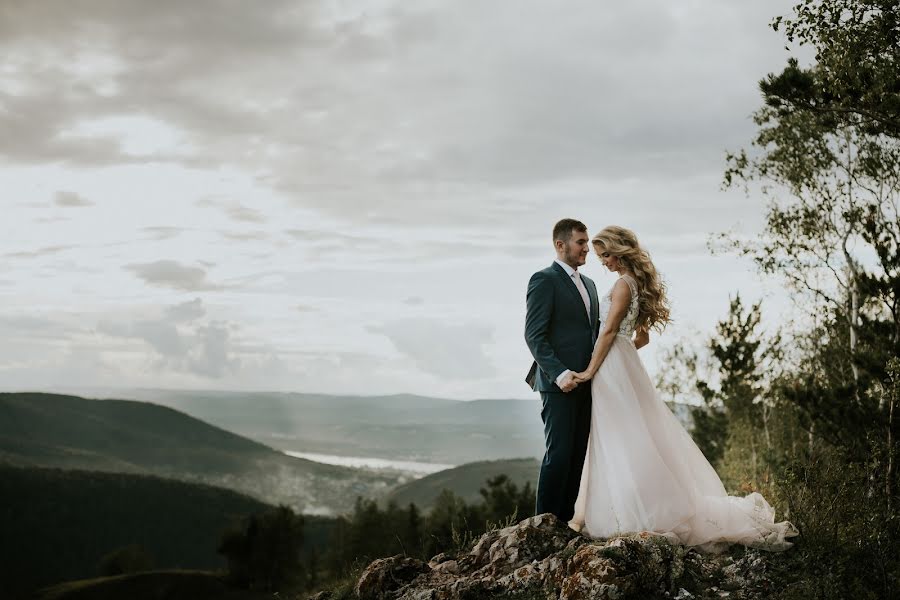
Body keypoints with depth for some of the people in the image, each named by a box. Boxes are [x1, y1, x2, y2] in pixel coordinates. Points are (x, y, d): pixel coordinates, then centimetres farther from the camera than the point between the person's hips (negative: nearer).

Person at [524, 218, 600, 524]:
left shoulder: (588, 284, 19)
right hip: (559, 384, -8)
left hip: (586, 382, 8)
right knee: (559, 453, -7)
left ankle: (566, 518, 14)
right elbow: (534, 336, -14)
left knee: (578, 454, 7)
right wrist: (559, 373, -22)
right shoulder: (544, 280, -7)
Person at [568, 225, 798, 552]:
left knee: (623, 446, -6)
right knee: (614, 447, 11)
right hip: (625, 367, 10)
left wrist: (591, 370, -14)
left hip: (613, 369, -10)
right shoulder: (639, 285, 16)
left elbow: (609, 331, -16)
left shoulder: (623, 284, -12)